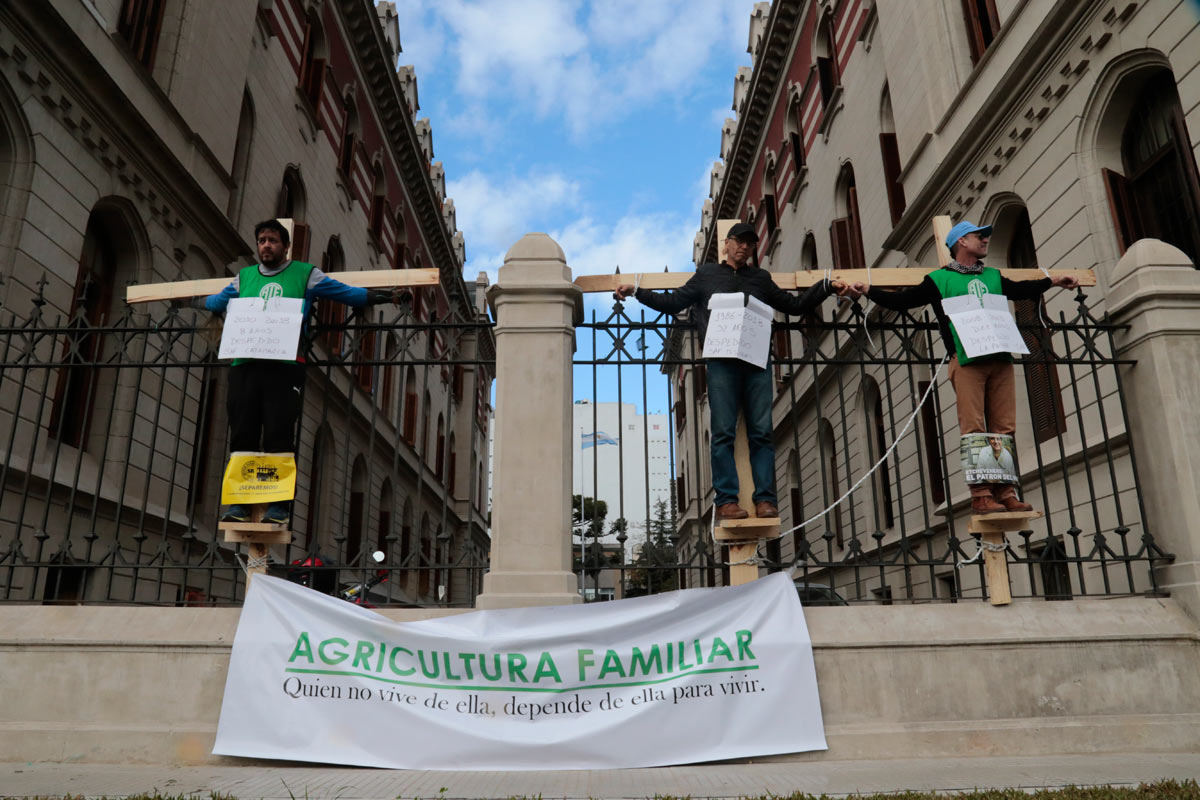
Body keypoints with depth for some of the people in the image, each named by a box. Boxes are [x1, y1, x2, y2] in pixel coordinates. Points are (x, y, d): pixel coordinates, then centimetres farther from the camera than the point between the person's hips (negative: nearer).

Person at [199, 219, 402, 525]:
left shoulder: (305, 274, 11)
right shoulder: (244, 277, 21)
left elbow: (348, 293, 10)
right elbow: (215, 301, 39)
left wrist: (385, 296, 6)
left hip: (285, 366, -3)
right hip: (244, 365, 3)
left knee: (279, 436, -6)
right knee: (242, 436, 2)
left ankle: (279, 505, -1)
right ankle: (238, 503, 9)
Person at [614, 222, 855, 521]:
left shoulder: (761, 278, 24)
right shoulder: (707, 274, 19)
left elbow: (795, 305, 29)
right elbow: (672, 303, 19)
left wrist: (827, 287, 21)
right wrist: (636, 291, 11)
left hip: (757, 361, 2)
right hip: (721, 361, -2)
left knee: (762, 431, -3)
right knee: (723, 432, -7)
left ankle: (766, 499, -2)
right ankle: (726, 500, -6)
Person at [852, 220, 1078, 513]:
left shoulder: (993, 277, 26)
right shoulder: (939, 279, 10)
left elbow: (1021, 290, 41)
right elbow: (902, 300, 8)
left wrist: (1053, 281, 40)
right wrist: (870, 290, -2)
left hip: (1000, 360, 5)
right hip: (966, 361, -5)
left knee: (1003, 428, 1)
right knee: (974, 429, -9)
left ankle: (1005, 492, 3)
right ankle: (980, 495, -9)